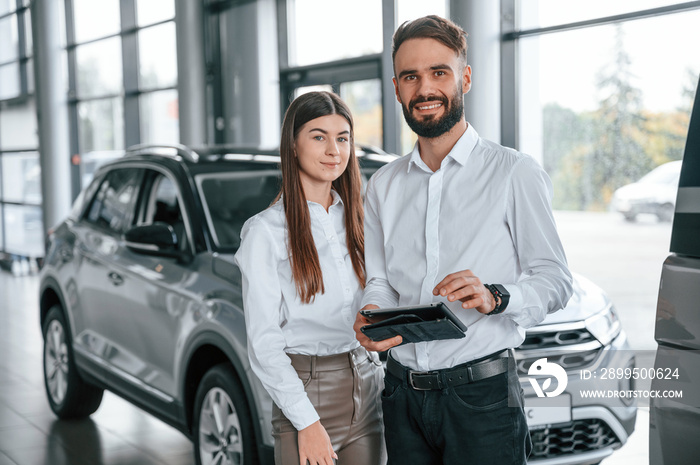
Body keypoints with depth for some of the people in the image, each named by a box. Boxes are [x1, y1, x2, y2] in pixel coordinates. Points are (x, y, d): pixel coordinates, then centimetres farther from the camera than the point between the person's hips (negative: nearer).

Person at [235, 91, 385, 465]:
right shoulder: (265, 231, -6)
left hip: (367, 389, 5)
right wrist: (308, 422, -14)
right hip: (307, 391, -4)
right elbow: (263, 343, -9)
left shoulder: (357, 221, 10)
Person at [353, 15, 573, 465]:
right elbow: (380, 280, 14)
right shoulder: (384, 185, 13)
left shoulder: (515, 173, -3)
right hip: (403, 392, 4)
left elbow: (554, 280, -5)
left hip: (482, 395, -4)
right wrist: (372, 317, -8)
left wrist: (494, 297, -24)